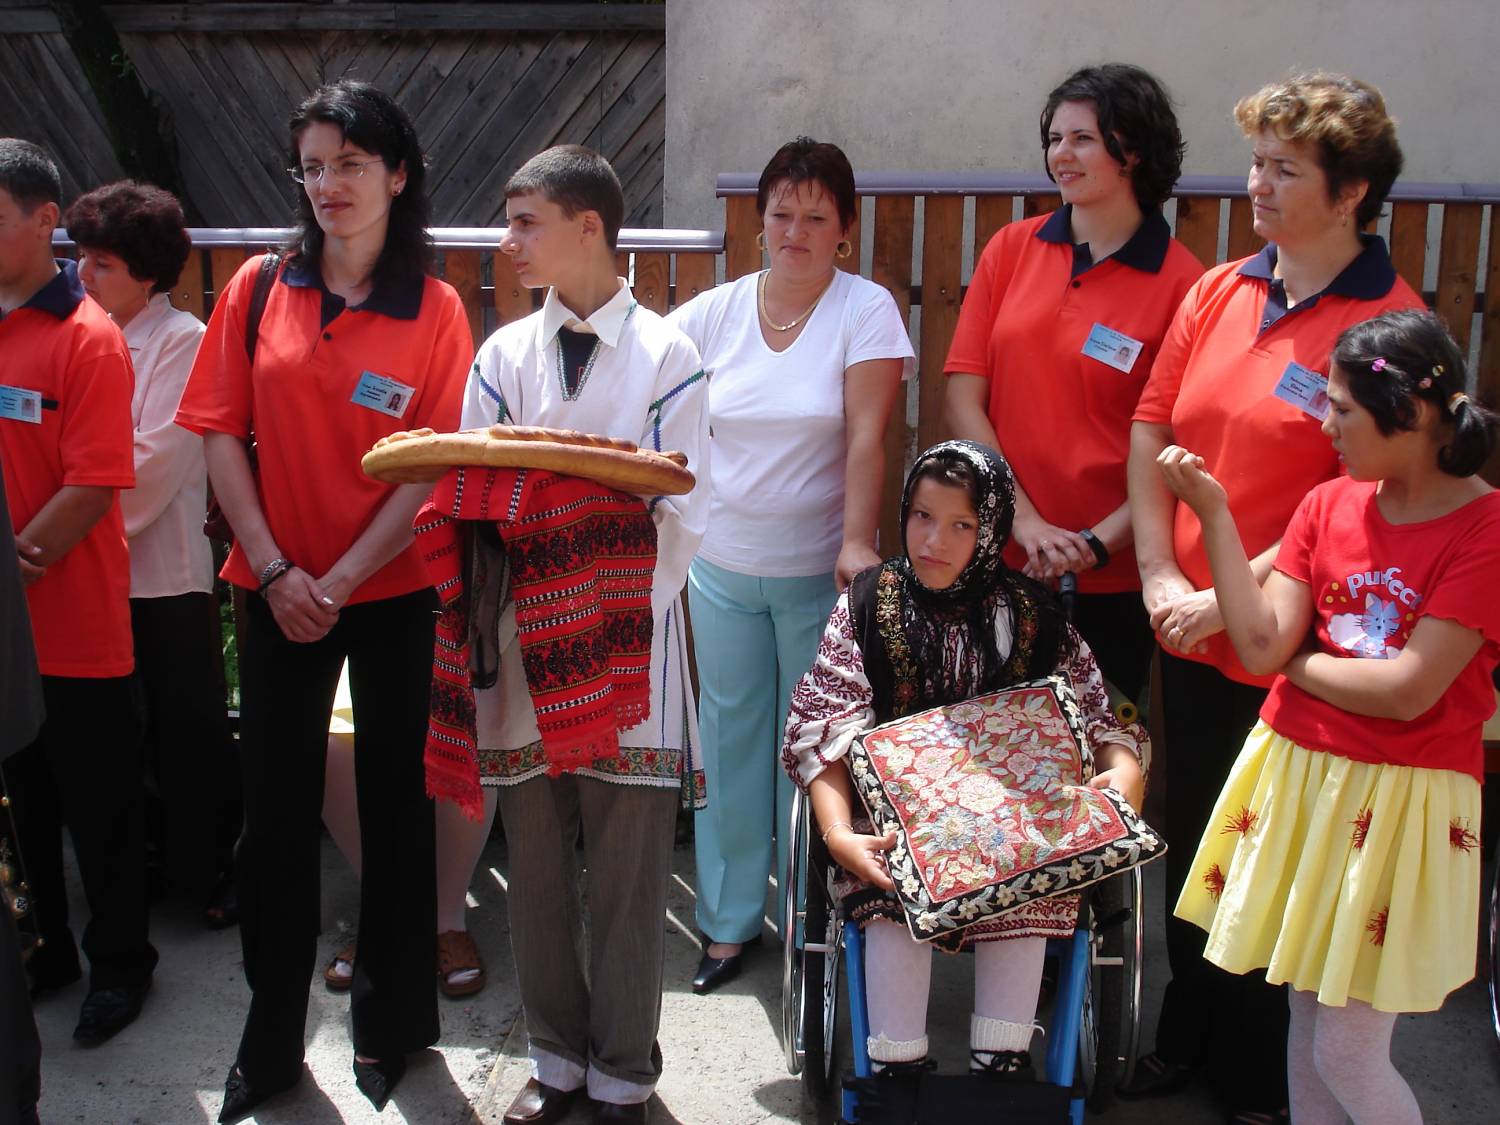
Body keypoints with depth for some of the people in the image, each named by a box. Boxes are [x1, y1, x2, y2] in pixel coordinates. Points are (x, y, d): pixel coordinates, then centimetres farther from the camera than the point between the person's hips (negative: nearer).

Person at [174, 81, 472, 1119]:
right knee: (277, 809, 8)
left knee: (395, 801, 10)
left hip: (394, 593, -1)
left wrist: (339, 581, -14)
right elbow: (223, 436, 0)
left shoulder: (436, 311, -4)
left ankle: (393, 1023, 27)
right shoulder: (260, 290, 2)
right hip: (278, 592, 2)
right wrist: (275, 569, -9)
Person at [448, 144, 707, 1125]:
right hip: (524, 637, 4)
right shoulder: (503, 355, 10)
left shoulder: (666, 355, -1)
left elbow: (684, 518, -4)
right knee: (536, 865, 11)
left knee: (628, 872, 4)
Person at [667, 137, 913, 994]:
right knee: (731, 740, 11)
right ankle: (729, 921, 25)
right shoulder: (719, 311, 2)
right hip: (723, 567, 3)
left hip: (819, 570, -3)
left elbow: (867, 435, -16)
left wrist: (858, 542, -25)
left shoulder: (867, 310, -7)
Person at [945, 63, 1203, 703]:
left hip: (1112, 578, -3)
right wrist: (1024, 518, -11)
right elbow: (963, 396, -2)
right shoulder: (1012, 250, 3)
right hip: (998, 558, 3)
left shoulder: (1181, 283, -8)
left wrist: (1099, 542, -19)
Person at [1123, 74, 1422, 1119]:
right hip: (1191, 635, 6)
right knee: (1190, 837, 19)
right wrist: (1160, 576, -4)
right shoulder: (1218, 290, 5)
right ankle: (1185, 1037, 40)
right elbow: (1152, 431, 6)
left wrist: (1233, 598, -16)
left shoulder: (1390, 321, -13)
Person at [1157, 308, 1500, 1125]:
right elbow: (1259, 645, -6)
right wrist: (1212, 512, -9)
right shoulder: (1327, 505, 2)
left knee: (1347, 1053, 0)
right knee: (1306, 1015, 17)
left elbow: (1406, 690, -19)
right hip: (1297, 777, 5)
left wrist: (1296, 663, -5)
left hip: (1398, 801, -5)